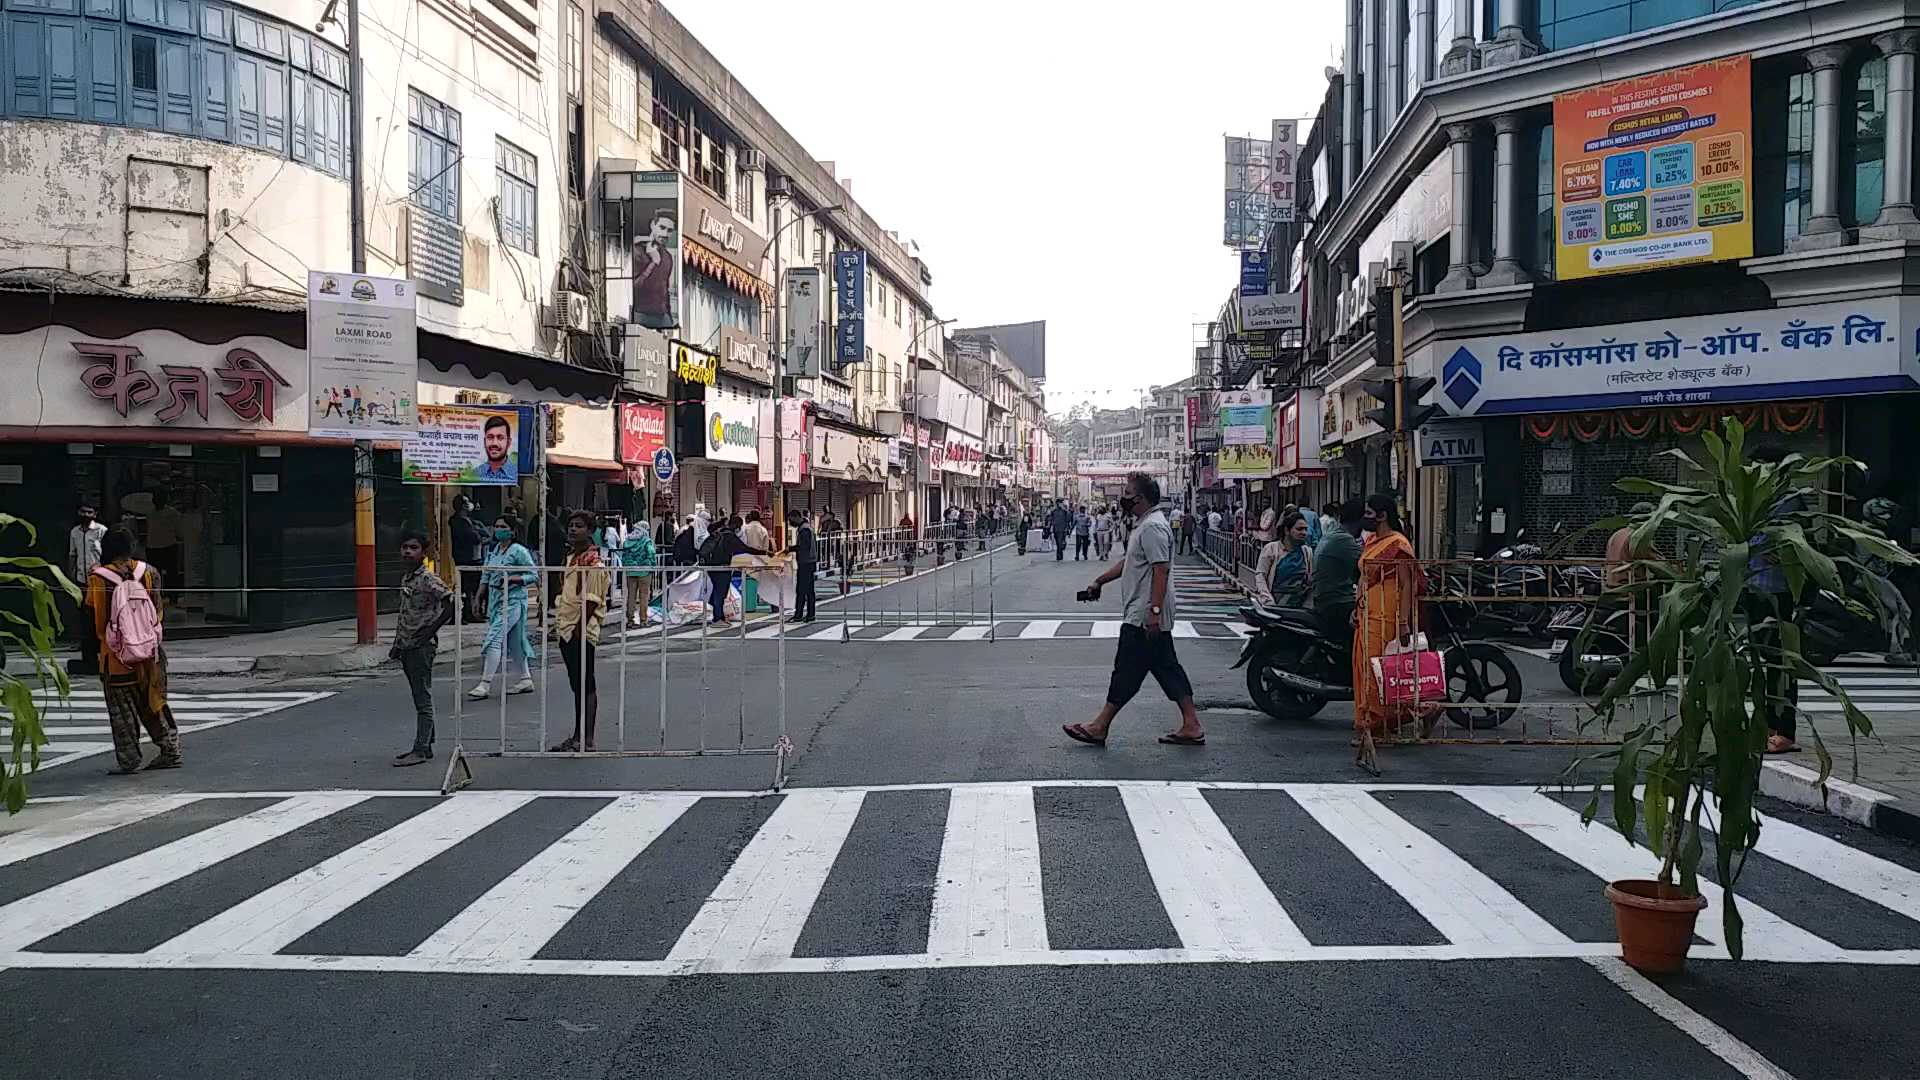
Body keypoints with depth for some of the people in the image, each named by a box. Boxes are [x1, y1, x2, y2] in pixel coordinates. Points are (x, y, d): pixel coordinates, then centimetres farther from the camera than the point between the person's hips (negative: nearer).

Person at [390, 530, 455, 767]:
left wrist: (430, 631, -18)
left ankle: (421, 750, -5)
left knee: (423, 699, -6)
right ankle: (426, 746, 19)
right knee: (419, 698, 13)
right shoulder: (405, 578, 13)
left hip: (422, 647, -9)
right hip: (407, 647, 9)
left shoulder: (428, 579, -13)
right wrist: (397, 644, 17)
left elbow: (451, 604, -21)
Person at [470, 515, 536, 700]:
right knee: (513, 641, 13)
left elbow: (533, 574, -9)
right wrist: (479, 598, 13)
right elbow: (485, 575, 17)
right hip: (495, 599, 7)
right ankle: (526, 679, 23)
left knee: (494, 639, -14)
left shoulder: (519, 551, -10)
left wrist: (513, 579, -21)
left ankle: (485, 684, -13)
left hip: (513, 600, -7)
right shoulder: (492, 549, 11)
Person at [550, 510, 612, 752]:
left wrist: (580, 628, -20)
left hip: (581, 633, -9)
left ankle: (586, 740, -1)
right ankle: (578, 737, 20)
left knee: (586, 685, -5)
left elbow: (591, 600, -18)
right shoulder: (571, 557, 15)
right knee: (577, 685, 13)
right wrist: (560, 623, 20)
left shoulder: (594, 562, -13)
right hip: (567, 631, 9)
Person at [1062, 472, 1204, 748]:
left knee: (1127, 671, -4)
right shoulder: (1144, 524, 18)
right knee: (1167, 668, 11)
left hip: (1143, 617, -11)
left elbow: (1161, 570, -25)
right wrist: (1099, 581, 27)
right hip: (1148, 616, 11)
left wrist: (1154, 610, -28)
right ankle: (1191, 726, 12)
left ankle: (1100, 727, 2)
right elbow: (1127, 561, 28)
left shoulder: (1152, 528, -17)